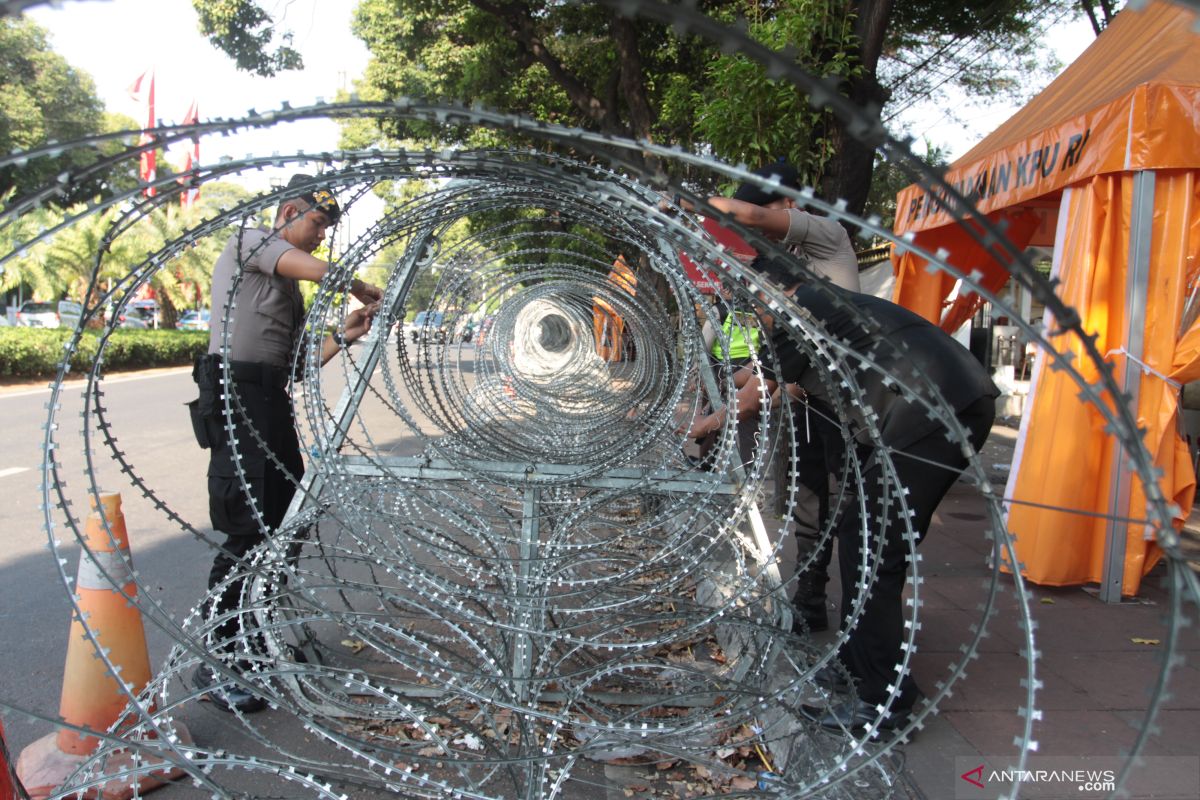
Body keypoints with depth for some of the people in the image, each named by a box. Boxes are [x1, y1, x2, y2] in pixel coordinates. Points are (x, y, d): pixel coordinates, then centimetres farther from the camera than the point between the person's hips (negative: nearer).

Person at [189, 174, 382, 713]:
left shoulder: (288, 286, 24)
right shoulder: (249, 242, 1)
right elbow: (318, 270, -16)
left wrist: (344, 336, 9)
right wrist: (365, 293, 0)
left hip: (273, 402, 9)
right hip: (237, 393, -9)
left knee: (287, 524, 11)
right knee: (247, 532, -10)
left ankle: (251, 641, 24)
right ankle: (217, 660, 0)